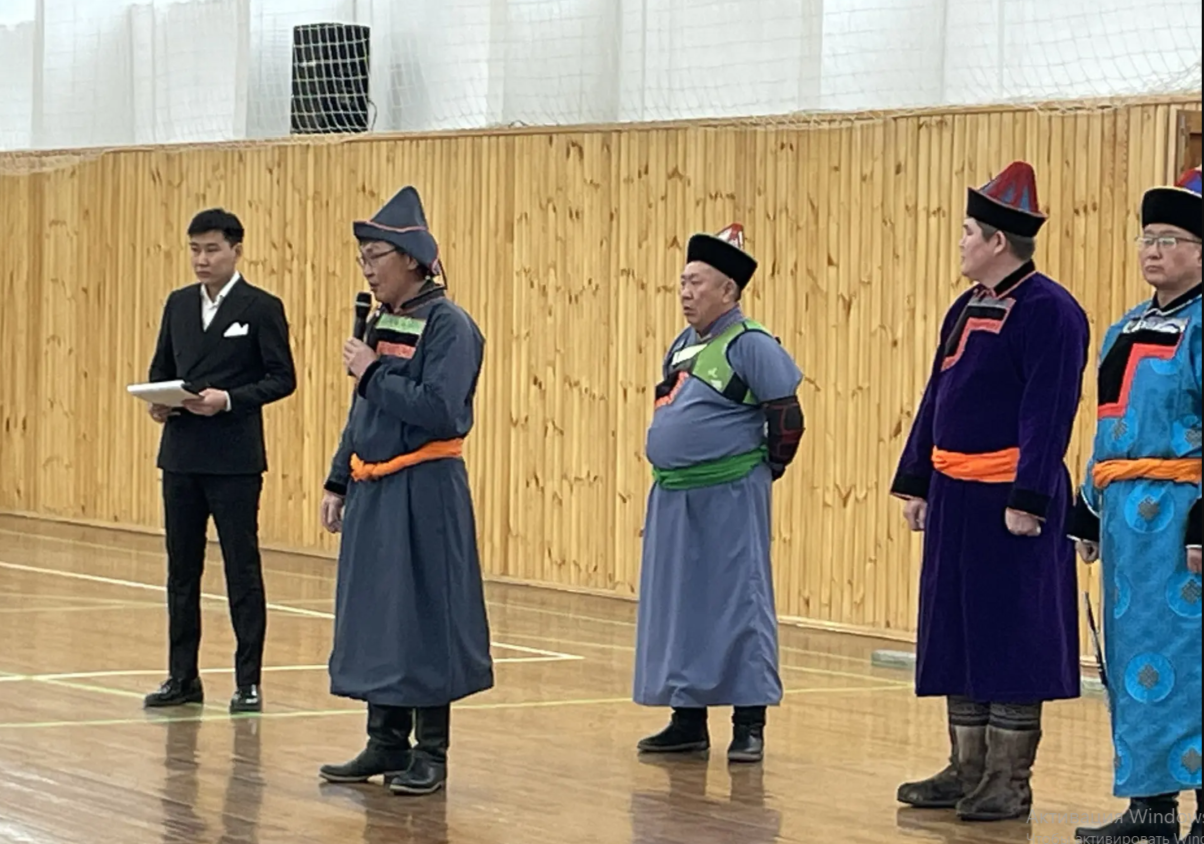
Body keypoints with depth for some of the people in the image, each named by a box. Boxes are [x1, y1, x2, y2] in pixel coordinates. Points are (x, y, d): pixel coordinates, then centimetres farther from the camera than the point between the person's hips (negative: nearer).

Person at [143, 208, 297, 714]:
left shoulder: (262, 307, -4)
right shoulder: (178, 304, 13)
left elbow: (282, 378, -7)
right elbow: (160, 368, 18)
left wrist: (229, 399, -20)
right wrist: (158, 402, -3)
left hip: (235, 457, -5)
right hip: (181, 454, 6)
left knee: (242, 569, -1)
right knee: (181, 568, 9)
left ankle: (248, 681, 4)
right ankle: (183, 677, 15)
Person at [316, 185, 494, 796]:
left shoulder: (448, 325, -12)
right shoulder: (381, 323, 12)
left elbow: (439, 411, -22)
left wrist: (372, 373, -16)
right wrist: (338, 483, 14)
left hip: (424, 494, -8)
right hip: (373, 493, 8)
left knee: (423, 618, -2)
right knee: (374, 618, 11)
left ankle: (430, 753, 6)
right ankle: (386, 745, 20)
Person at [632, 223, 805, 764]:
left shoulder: (751, 345, -11)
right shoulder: (683, 346, 14)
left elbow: (787, 418, -12)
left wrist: (762, 473, -2)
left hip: (729, 501, -8)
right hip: (674, 499, 9)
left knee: (737, 607, -3)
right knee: (676, 608, 11)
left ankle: (749, 726, 2)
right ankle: (688, 721, 20)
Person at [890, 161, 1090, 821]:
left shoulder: (1048, 311, -13)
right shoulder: (967, 308, 14)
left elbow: (1048, 414, -17)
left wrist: (1028, 500, -21)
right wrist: (915, 484, 15)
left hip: (1008, 498, -9)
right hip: (955, 495, 9)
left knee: (1011, 638, -1)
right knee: (957, 634, 12)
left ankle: (1010, 782, 6)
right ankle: (968, 770, 22)